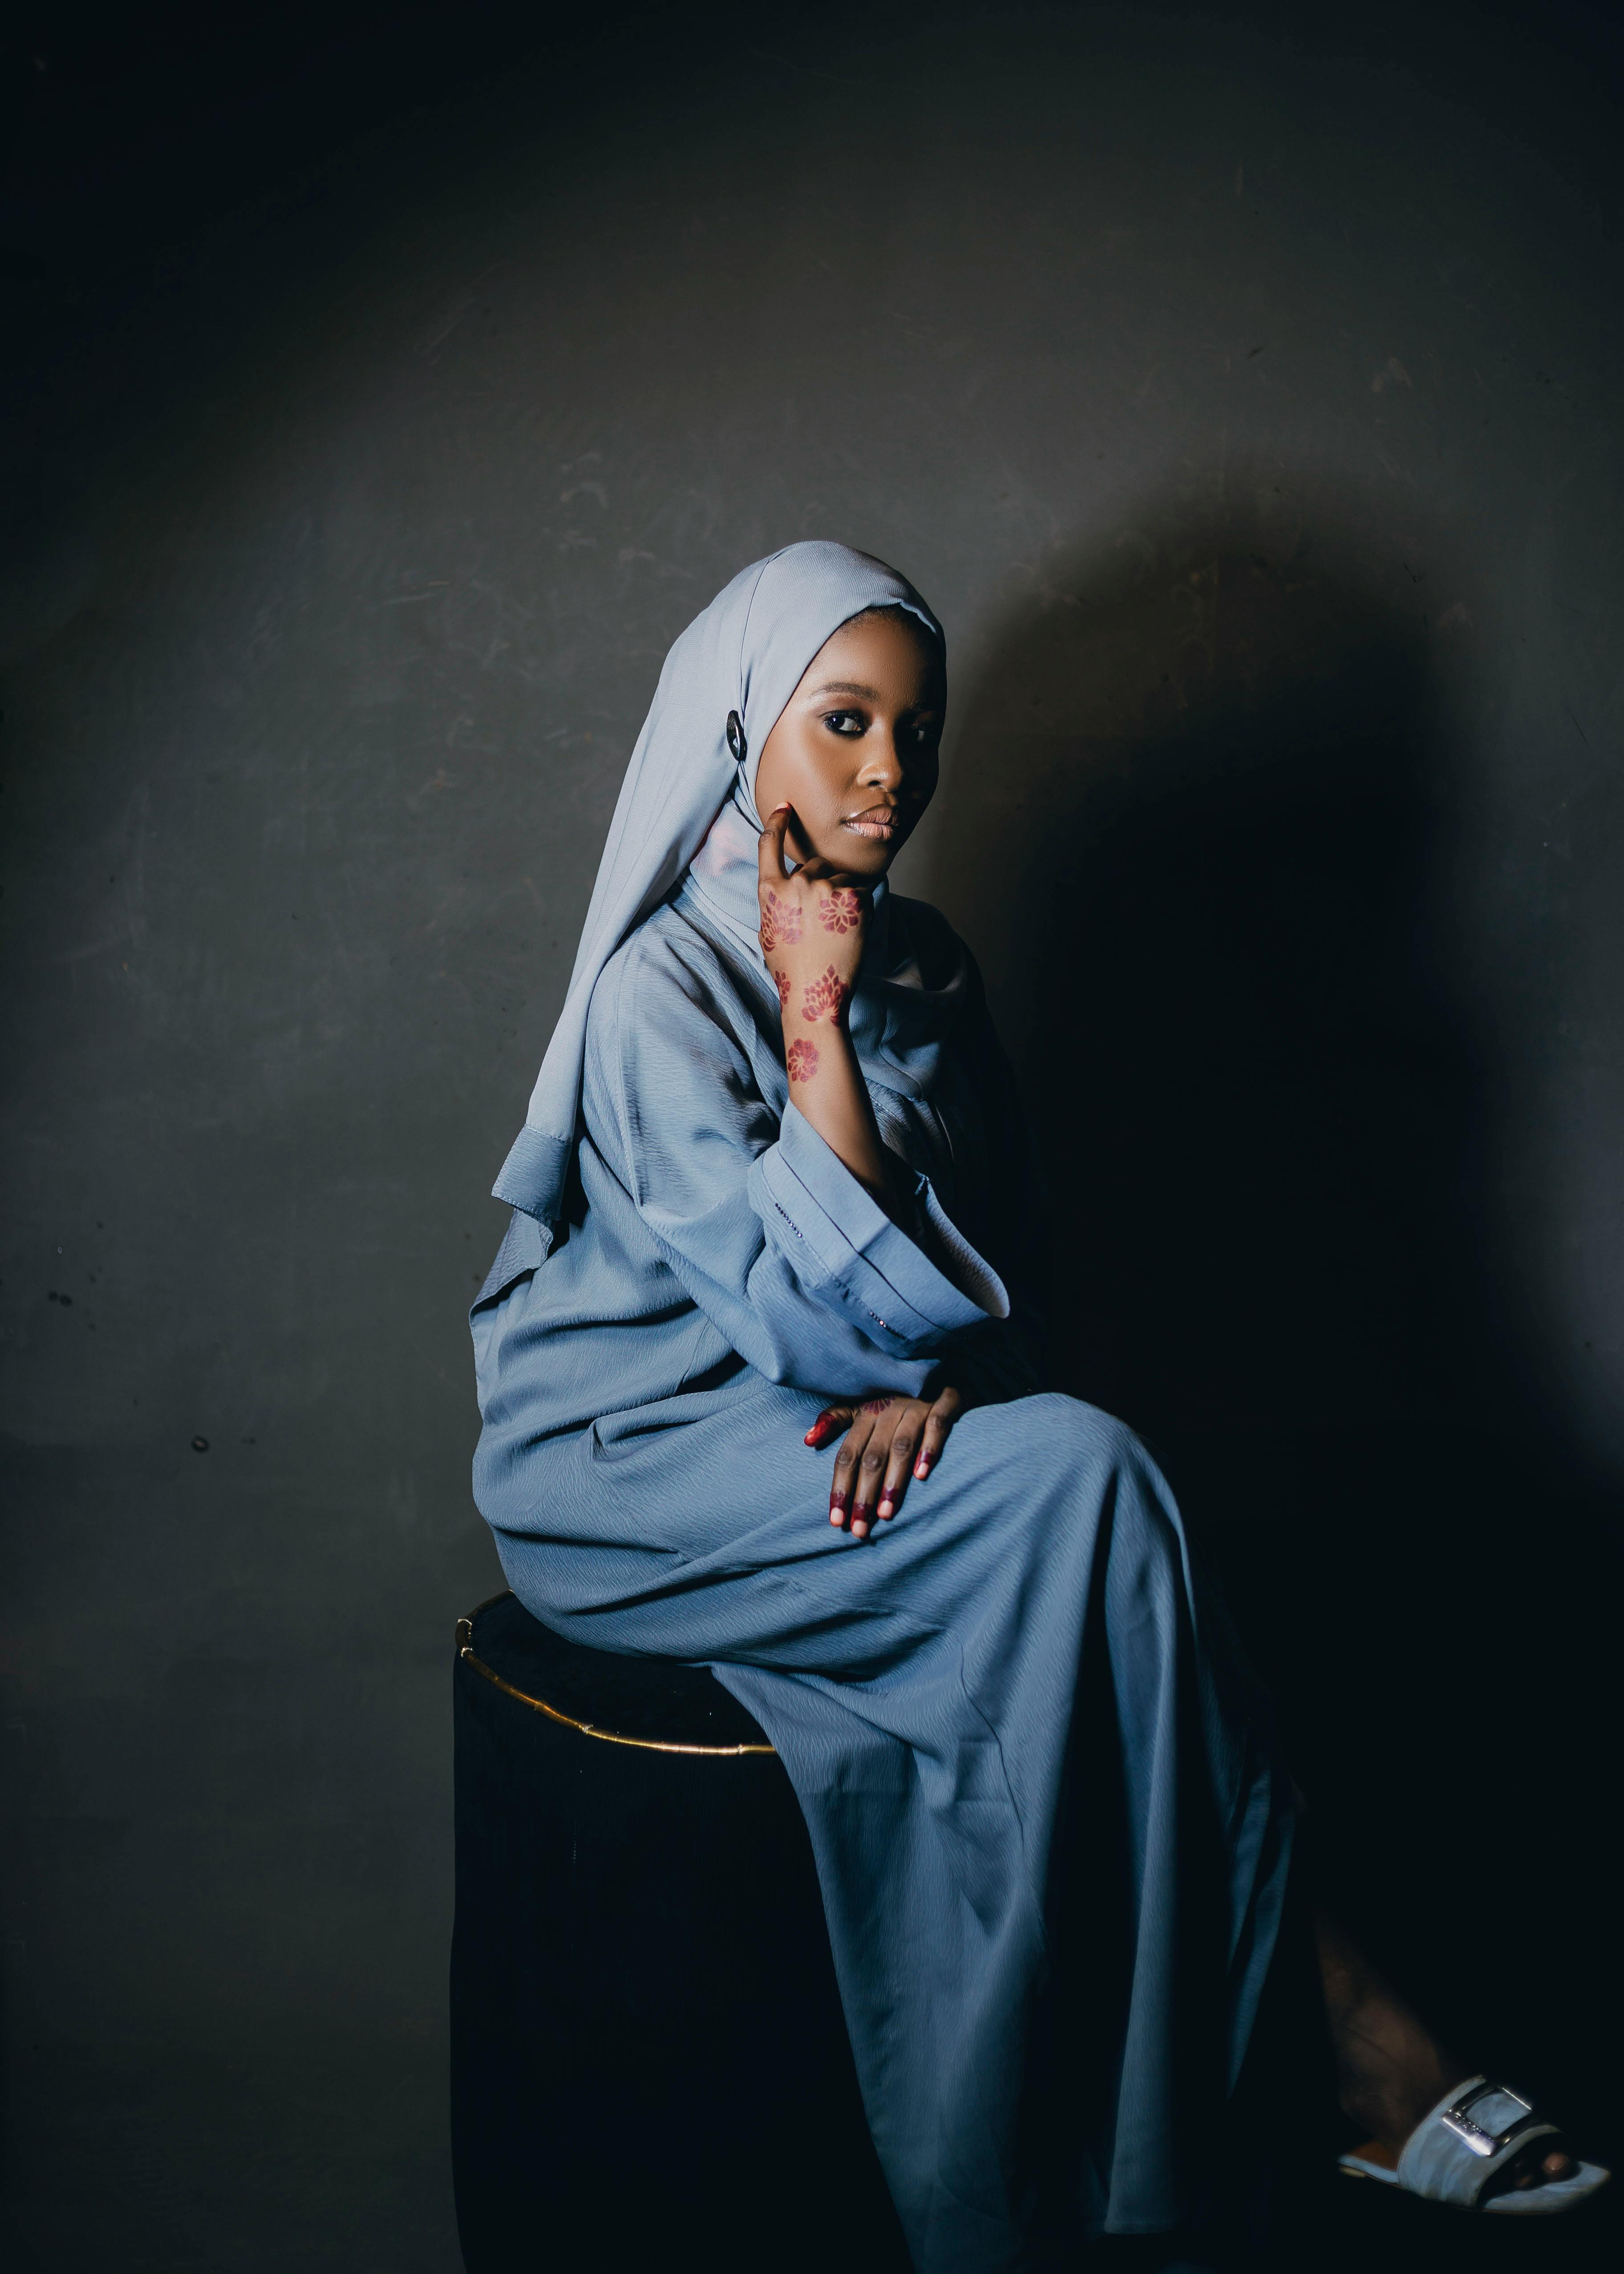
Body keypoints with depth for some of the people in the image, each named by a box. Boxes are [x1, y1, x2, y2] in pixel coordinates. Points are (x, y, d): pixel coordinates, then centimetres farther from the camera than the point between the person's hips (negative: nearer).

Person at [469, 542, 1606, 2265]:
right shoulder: (659, 987, -14)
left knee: (1079, 1508, -24)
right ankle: (1328, 2014, -16)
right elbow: (826, 1300, -22)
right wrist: (818, 1011, -23)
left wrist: (933, 1373, -14)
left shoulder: (921, 963, 8)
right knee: (1081, 1481, -26)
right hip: (628, 1463, -6)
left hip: (814, 1430, 6)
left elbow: (996, 1248, 7)